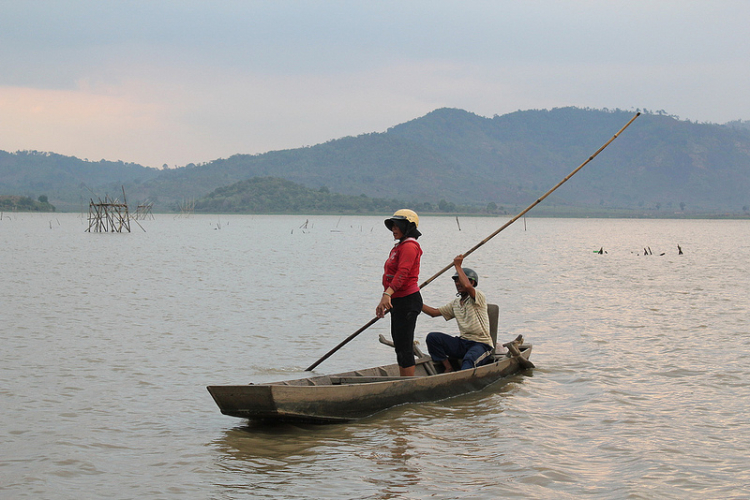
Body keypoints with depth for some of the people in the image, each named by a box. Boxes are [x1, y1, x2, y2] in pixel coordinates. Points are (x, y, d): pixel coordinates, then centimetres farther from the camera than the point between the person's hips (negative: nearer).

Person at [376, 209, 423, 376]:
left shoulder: (409, 246, -12)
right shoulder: (399, 247, 20)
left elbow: (402, 273, -27)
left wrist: (388, 294, -38)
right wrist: (383, 303, 26)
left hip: (408, 300, -11)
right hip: (397, 301, 11)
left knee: (405, 347, -10)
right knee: (399, 346, 13)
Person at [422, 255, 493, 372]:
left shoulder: (479, 296, -5)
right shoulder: (456, 303, 19)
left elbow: (467, 286, -27)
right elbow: (434, 312, 20)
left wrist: (458, 266, -17)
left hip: (481, 345, -7)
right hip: (463, 343, 7)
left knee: (469, 358, -39)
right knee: (432, 337, -10)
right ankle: (448, 368, -9)